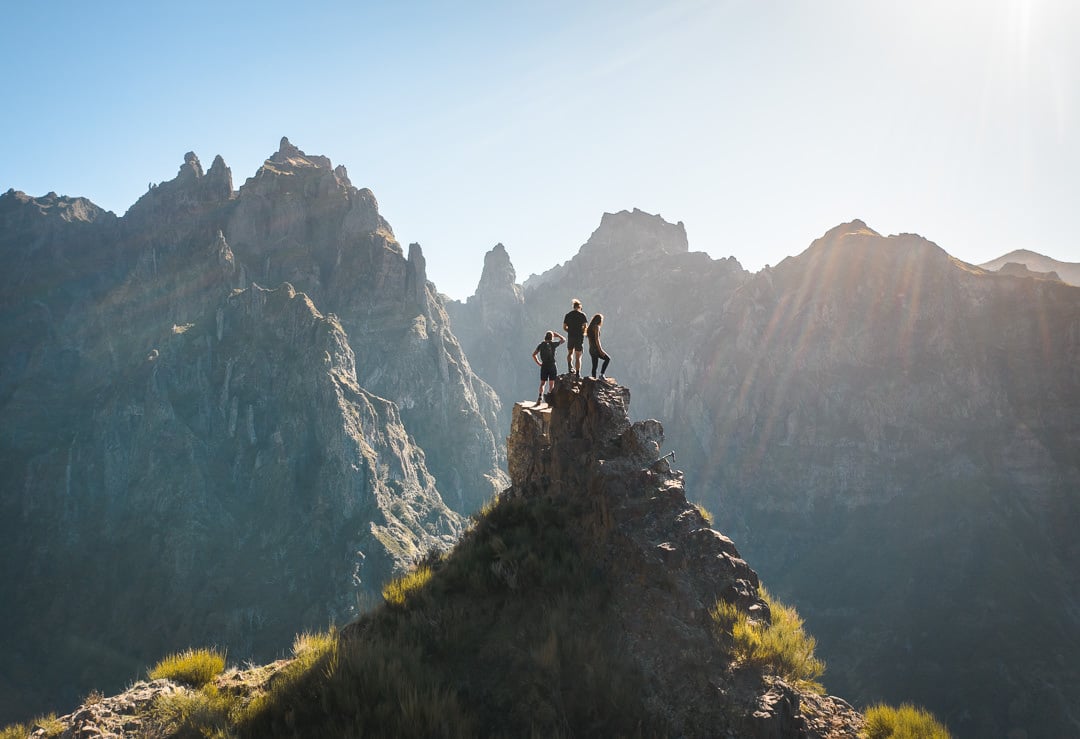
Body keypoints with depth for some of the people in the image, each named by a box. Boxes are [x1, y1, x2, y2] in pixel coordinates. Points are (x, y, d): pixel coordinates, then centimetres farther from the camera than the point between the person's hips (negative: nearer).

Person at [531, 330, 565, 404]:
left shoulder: (541, 345, 5)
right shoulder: (553, 344, -4)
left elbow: (534, 355, 5)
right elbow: (563, 339, 10)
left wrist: (539, 363, 9)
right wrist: (556, 334, 21)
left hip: (544, 366, 3)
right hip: (552, 365, -3)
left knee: (542, 383, 12)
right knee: (551, 384, 4)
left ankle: (540, 397, -7)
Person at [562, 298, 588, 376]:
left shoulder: (568, 315, 5)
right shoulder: (582, 314, -4)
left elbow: (564, 327, 4)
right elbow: (585, 327, -9)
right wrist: (583, 333, 9)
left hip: (570, 337, 2)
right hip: (579, 337, -2)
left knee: (570, 353, 23)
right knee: (578, 356, 4)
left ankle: (570, 367, 1)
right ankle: (577, 374, 2)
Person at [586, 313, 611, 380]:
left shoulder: (590, 327, 17)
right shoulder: (596, 327, -10)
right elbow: (597, 339, -18)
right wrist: (600, 350, -18)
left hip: (591, 349, 8)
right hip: (596, 348, -8)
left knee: (594, 366, 9)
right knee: (607, 358, 4)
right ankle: (602, 374, -4)